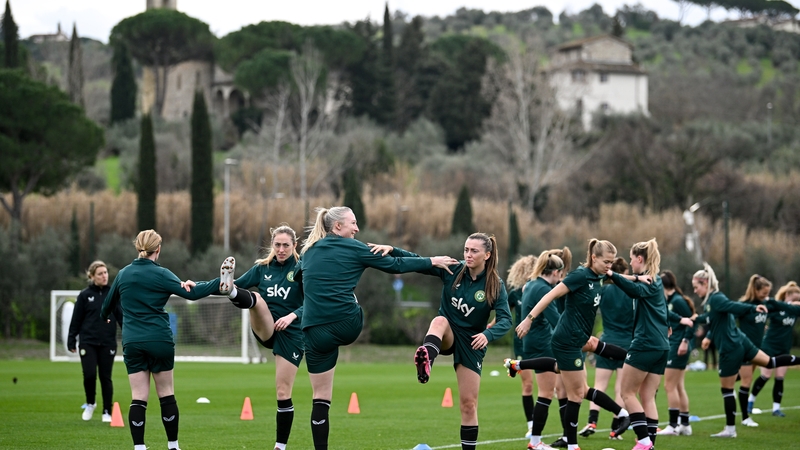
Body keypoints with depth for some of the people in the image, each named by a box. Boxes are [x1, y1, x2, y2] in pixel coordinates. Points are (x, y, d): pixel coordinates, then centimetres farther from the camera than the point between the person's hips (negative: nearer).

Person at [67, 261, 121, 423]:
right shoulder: (84, 295, 1)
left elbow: (122, 317, 4)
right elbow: (76, 319, 4)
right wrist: (71, 340, 2)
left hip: (107, 343, 1)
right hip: (88, 342, -1)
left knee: (105, 377, 3)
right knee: (89, 375, -8)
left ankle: (107, 412, 14)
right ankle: (90, 403, 18)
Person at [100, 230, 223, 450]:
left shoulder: (123, 274, 7)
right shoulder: (160, 274, -7)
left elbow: (109, 302, 22)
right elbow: (190, 292, -12)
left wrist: (104, 316, 44)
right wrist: (219, 283, -6)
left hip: (132, 342, 3)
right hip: (159, 341, -3)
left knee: (138, 398, 1)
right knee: (166, 395, 9)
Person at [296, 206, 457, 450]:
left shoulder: (309, 250, 13)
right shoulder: (352, 248, 2)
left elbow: (298, 277, 32)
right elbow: (395, 265, 6)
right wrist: (432, 261, 17)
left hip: (316, 333, 3)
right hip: (348, 326, -3)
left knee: (321, 398, 5)